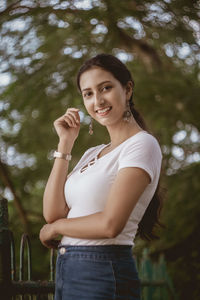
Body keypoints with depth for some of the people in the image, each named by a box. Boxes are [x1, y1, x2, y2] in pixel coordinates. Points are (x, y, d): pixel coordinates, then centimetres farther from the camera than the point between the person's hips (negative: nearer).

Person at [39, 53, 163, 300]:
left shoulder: (142, 145, -9)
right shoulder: (91, 154, 14)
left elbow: (110, 224, -18)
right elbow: (52, 212, 3)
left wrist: (54, 227, -2)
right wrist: (65, 144, 3)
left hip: (102, 276, -7)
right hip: (66, 271, 7)